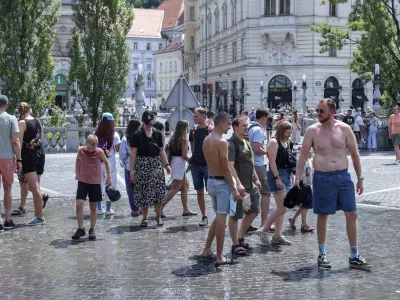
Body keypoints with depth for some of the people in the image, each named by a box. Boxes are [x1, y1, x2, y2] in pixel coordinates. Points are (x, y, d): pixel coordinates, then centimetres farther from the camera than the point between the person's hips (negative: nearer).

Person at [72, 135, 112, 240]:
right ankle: (80, 229, 1)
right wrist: (77, 174, 15)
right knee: (79, 205, -12)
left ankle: (92, 230, 20)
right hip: (82, 181, 0)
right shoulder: (81, 150, -7)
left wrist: (109, 177, 5)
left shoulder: (99, 152, -9)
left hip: (95, 183, 0)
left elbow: (106, 162, 6)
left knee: (93, 207, 7)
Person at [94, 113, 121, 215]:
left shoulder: (96, 134, 0)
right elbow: (118, 149, -8)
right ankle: (108, 208, 8)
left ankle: (99, 208, 18)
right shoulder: (114, 135, -8)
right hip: (110, 162, -3)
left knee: (99, 184, 13)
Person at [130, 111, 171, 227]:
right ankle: (145, 218, 13)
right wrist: (132, 169, -9)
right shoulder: (137, 135, -2)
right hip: (142, 165, -2)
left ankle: (158, 216, 14)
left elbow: (161, 151, 14)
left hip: (156, 164, 2)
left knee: (158, 191, -1)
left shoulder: (157, 134, 8)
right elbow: (133, 153, -4)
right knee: (143, 192, 1)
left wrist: (166, 164, 6)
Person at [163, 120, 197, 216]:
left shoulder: (173, 138, 11)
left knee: (185, 185, 15)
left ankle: (186, 210, 17)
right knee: (175, 188, -4)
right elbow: (184, 155, -16)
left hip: (173, 162, 9)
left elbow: (168, 150, 11)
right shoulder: (184, 139, -12)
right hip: (179, 164, -9)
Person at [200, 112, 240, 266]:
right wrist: (234, 189, -14)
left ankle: (207, 249, 23)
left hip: (210, 181, 8)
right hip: (221, 182, -8)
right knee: (221, 219, -3)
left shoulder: (206, 140, 9)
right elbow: (226, 168, -18)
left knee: (218, 217, 20)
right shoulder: (221, 142, -17)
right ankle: (219, 257, 0)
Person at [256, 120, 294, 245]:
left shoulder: (287, 143, 16)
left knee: (281, 208, 9)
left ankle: (277, 235, 14)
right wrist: (277, 178, -21)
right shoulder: (274, 142, -10)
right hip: (277, 175, -9)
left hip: (287, 175, 9)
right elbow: (272, 161, -17)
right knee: (282, 208, -9)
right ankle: (263, 230, 3)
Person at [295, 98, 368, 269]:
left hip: (343, 177, 2)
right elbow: (303, 155, 1)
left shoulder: (344, 129, 0)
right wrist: (297, 176, -6)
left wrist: (360, 178, 6)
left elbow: (354, 154, 6)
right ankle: (322, 254, 21)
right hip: (322, 178, -1)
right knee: (322, 216, 7)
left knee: (352, 214, 1)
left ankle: (354, 256, 12)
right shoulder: (312, 130, -3)